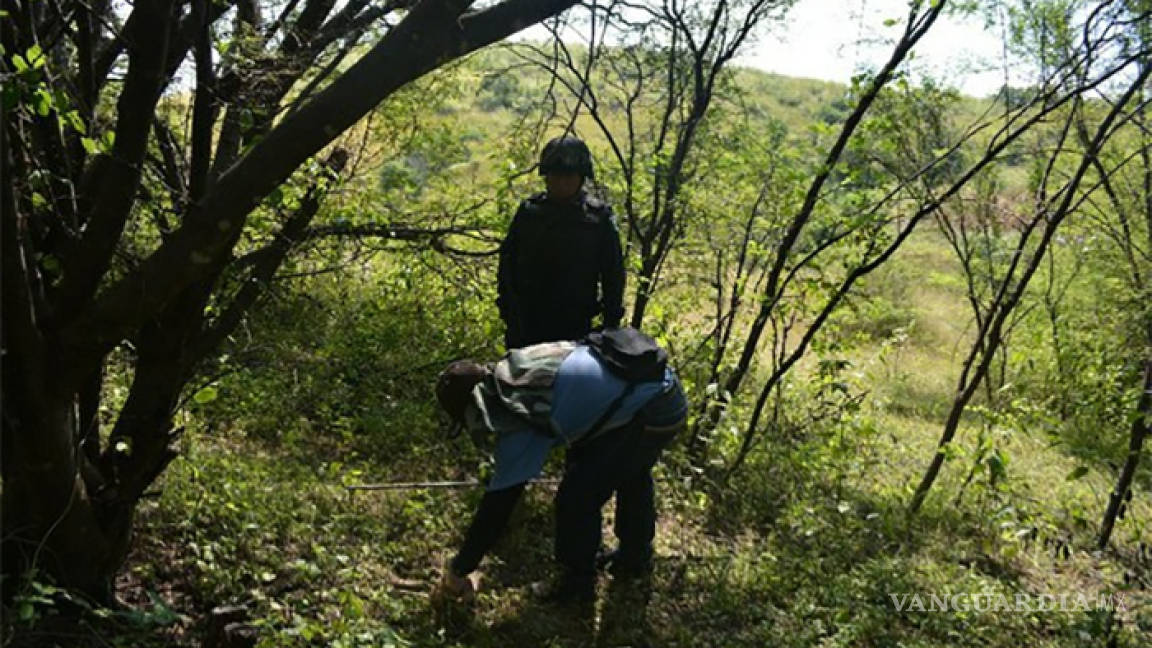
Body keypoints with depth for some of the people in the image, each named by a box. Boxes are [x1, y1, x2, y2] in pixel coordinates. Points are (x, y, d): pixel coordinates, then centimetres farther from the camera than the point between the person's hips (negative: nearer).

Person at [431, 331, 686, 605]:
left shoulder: (520, 426, -14)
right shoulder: (510, 368, 5)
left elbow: (497, 504, -8)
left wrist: (458, 571, 3)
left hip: (650, 415, -9)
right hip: (667, 388, 9)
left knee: (576, 499, 2)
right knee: (631, 470, 32)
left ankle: (577, 584, 24)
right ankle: (636, 557, 52)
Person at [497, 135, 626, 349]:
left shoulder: (599, 217, -4)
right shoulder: (529, 211, 2)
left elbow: (613, 273, 1)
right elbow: (508, 261, 10)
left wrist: (611, 323, 0)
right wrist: (507, 309, 8)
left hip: (575, 328, -2)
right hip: (525, 325, 2)